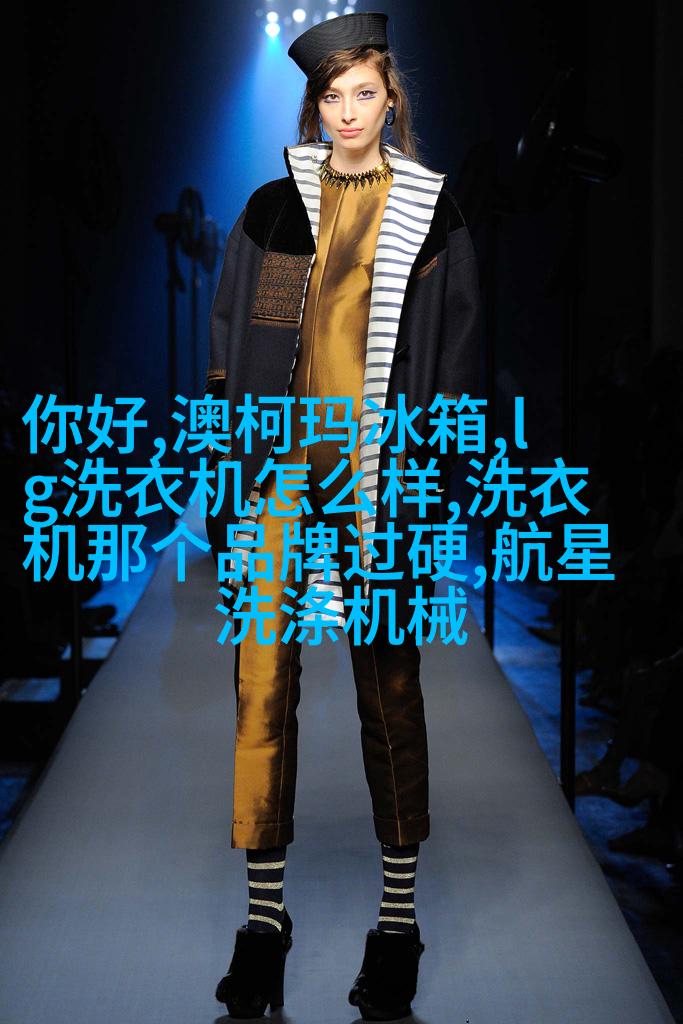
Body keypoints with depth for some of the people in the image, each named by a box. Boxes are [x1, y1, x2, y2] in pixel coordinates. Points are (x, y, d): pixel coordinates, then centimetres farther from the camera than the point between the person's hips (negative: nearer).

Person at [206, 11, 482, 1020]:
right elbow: (230, 342, 9)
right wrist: (229, 468, 1)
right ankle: (264, 916, 8)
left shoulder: (432, 214, 7)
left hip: (378, 471, -1)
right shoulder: (273, 207, 11)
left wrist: (431, 481, -5)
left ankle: (399, 918, 11)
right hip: (278, 463, 2)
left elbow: (453, 359, 4)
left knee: (388, 684, 3)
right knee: (263, 682, -1)